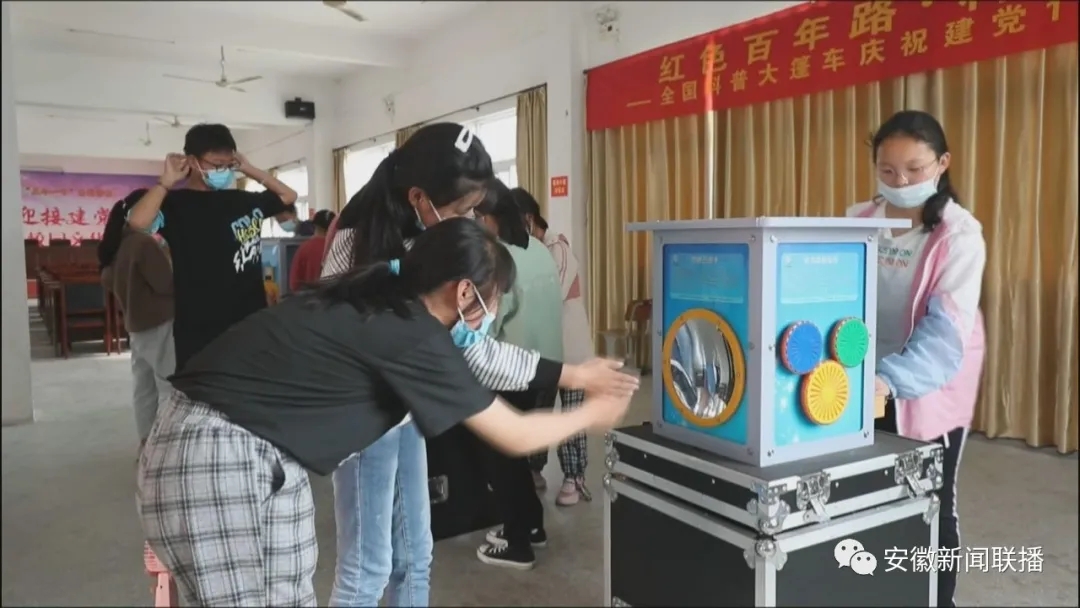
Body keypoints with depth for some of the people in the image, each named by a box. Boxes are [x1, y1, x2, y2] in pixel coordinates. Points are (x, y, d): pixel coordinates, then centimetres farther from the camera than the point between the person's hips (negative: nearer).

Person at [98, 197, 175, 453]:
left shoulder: (117, 244, 9)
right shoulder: (145, 243, -18)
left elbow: (107, 282, 21)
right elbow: (167, 283, -20)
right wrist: (173, 260, -3)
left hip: (136, 326, 9)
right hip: (159, 325, -9)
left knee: (143, 387, 14)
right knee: (170, 388, -4)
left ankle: (146, 441, 22)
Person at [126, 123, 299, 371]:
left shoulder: (244, 200, 11)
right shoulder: (175, 203, -5)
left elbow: (288, 197, 22)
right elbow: (137, 221, -25)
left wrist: (251, 170, 12)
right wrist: (166, 181, -14)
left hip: (251, 324, 5)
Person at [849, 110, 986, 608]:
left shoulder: (959, 234, -14)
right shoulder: (857, 223, -1)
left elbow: (947, 327, -26)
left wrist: (891, 379, -41)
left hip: (929, 390, -3)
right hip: (860, 385, 4)